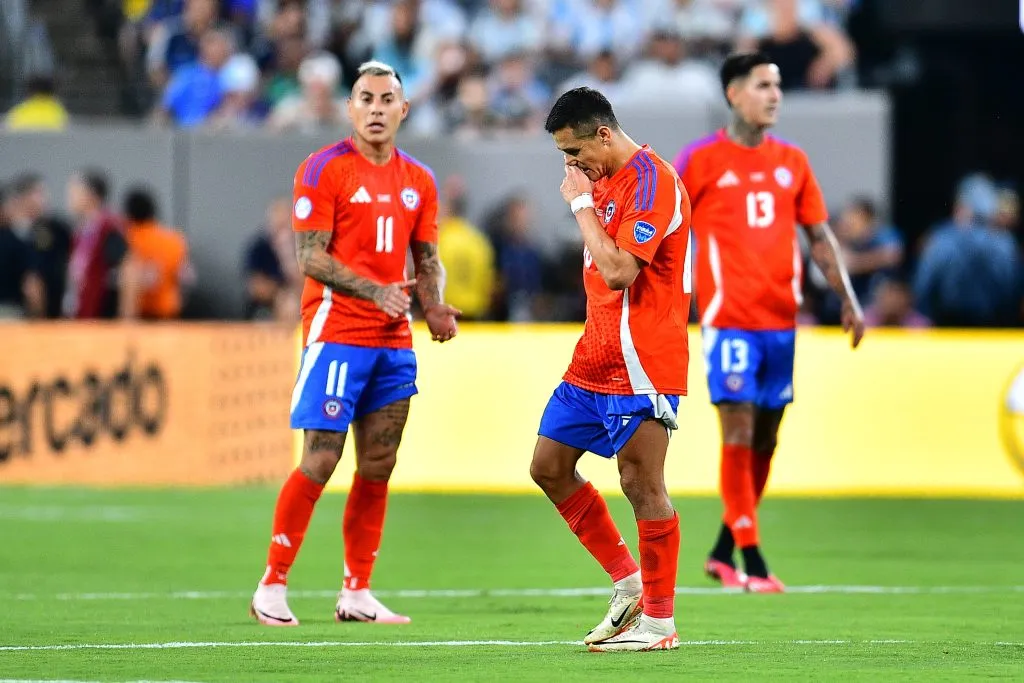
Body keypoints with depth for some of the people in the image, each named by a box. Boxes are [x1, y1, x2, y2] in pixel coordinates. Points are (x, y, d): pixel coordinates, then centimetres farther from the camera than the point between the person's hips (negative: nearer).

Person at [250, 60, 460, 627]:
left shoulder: (418, 180, 12)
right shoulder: (325, 169, -6)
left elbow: (427, 260, 18)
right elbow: (310, 256, -11)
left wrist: (434, 308, -2)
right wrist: (374, 290, -23)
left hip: (394, 341, 6)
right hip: (336, 331, -6)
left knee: (377, 467, 6)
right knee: (320, 461, -10)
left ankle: (356, 593, 12)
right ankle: (271, 586, -2)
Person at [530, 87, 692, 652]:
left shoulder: (650, 182, -17)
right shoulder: (605, 180, 14)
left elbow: (619, 270, -26)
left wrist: (583, 204, -18)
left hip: (641, 366, -10)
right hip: (594, 361, 10)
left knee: (641, 484, -7)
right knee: (549, 467, 10)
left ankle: (659, 620, 0)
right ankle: (627, 581, 20)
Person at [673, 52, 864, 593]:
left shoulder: (792, 162, 11)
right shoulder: (701, 160, -2)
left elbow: (820, 237, 15)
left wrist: (848, 299, 5)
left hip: (782, 319, 5)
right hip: (729, 319, -5)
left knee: (765, 439, 8)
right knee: (739, 434, -12)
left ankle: (723, 552, 20)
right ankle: (752, 562, -11)